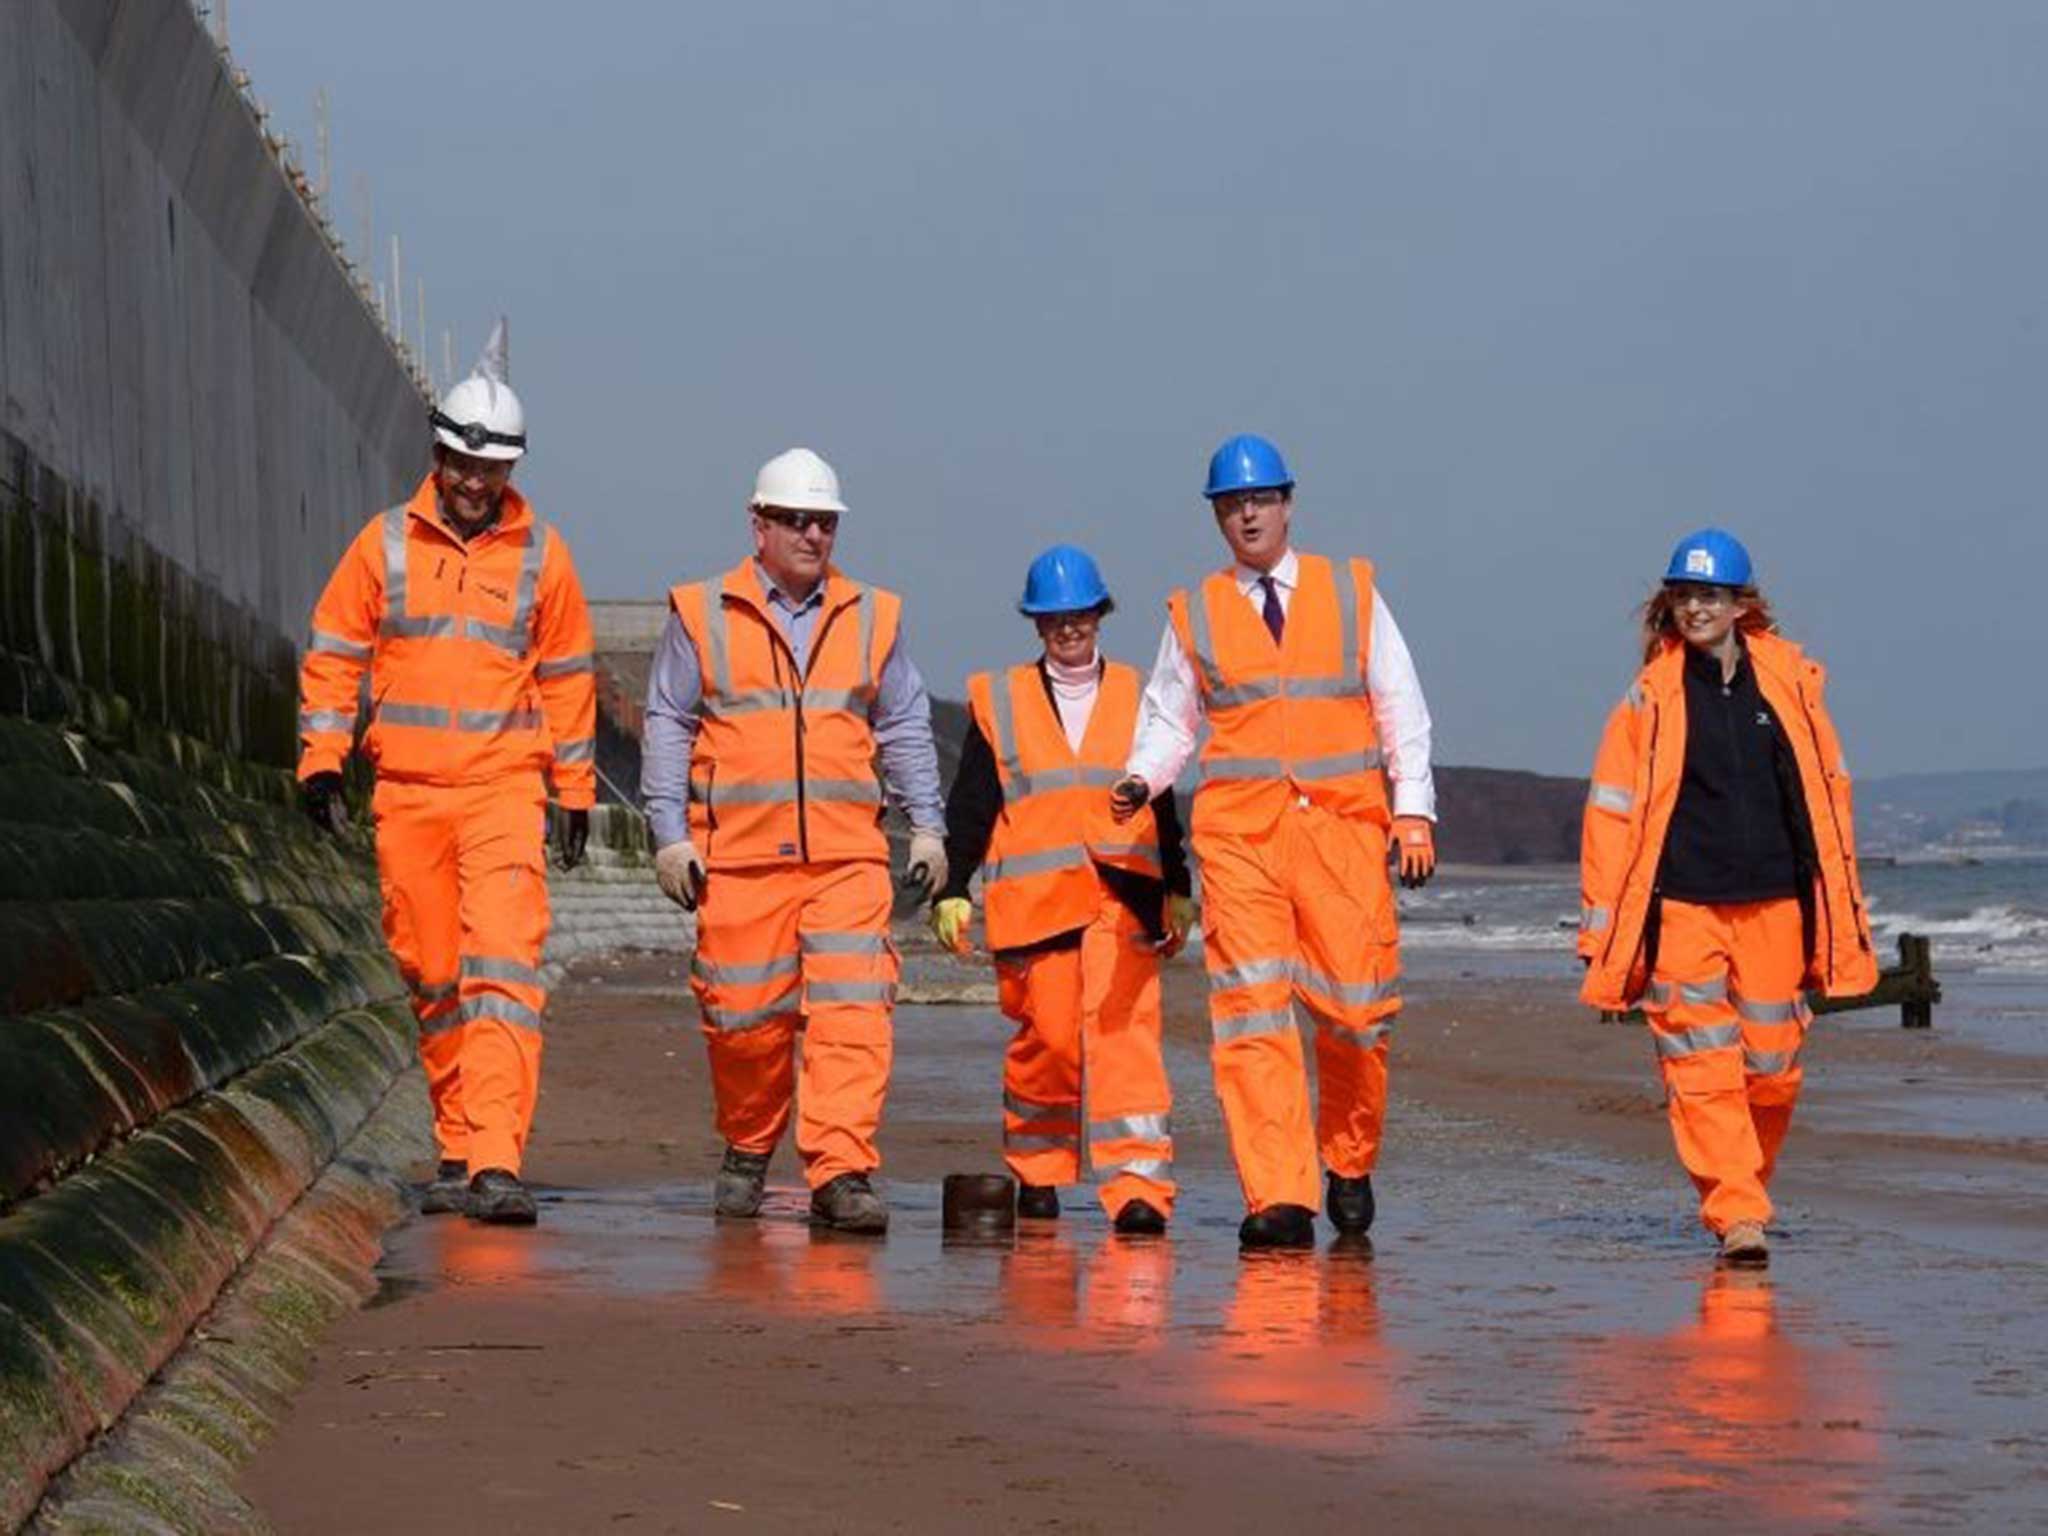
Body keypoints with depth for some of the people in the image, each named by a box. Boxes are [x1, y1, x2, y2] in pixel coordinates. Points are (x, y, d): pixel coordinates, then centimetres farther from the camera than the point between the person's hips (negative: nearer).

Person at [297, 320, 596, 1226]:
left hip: (505, 789, -2)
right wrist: (321, 763, 0)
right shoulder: (386, 544, 6)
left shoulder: (541, 555, 6)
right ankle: (457, 1150, 19)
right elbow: (333, 655, 9)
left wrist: (576, 792, 13)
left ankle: (496, 1162, -21)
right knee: (432, 977, 8)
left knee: (504, 970, -14)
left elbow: (568, 677, 13)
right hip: (406, 792, 2)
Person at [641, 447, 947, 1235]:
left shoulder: (871, 617, 14)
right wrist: (670, 835, -1)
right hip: (739, 853, -1)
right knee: (746, 1016, 2)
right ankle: (747, 1151, 26)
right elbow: (667, 727, 7)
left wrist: (927, 825, 9)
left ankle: (840, 1171, -14)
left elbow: (905, 727, 17)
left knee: (852, 1010, -12)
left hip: (848, 853, 1)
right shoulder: (703, 615, 6)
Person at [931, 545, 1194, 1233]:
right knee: (1045, 1040, 2)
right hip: (1033, 899, 0)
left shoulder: (1136, 697, 14)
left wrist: (1178, 891, 18)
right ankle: (1036, 1170, 23)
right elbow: (970, 807, 10)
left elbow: (1162, 802, 19)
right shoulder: (997, 701, 11)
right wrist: (952, 890, 4)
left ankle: (1137, 1186, -19)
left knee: (1124, 1034, -13)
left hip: (1122, 894, 0)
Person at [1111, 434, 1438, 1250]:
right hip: (1238, 829, 0)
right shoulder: (1193, 614, 13)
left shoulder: (1352, 592, 11)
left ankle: (1349, 1166, 21)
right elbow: (1169, 716, 16)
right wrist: (1142, 778, -5)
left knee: (1354, 1005, -3)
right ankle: (1278, 1199, -13)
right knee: (1253, 1009, -10)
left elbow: (1401, 708, 11)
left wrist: (1413, 811, 2)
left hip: (1343, 823, 0)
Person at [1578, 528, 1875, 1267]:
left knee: (1771, 1067, 5)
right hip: (1680, 907, -2)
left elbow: (1827, 791, 14)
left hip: (1773, 906, 2)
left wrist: (1840, 914, 12)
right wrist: (1602, 929, -1)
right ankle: (1736, 1217, -9)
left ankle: (1743, 1188, 27)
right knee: (1703, 1067, -9)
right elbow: (1611, 809, 4)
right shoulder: (1650, 695, 3)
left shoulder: (1790, 681, 7)